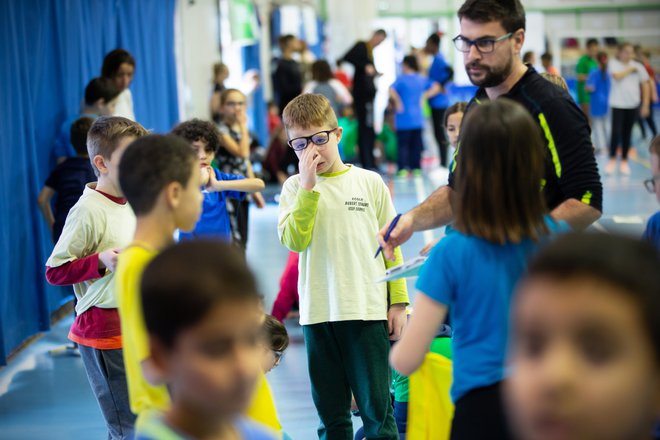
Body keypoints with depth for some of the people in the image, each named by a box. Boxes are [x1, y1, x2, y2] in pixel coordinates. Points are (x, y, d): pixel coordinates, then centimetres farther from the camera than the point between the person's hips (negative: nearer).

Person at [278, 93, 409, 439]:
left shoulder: (370, 183, 3)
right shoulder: (295, 188, 4)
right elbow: (295, 240, -11)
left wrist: (398, 302, 2)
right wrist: (308, 186, -14)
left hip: (369, 310, -1)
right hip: (318, 314, 1)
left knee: (376, 407, 2)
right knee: (331, 412, 11)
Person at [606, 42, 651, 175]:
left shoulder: (638, 66, 6)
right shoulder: (613, 63, 1)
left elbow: (645, 86, 7)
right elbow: (617, 76, -18)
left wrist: (645, 105, 2)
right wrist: (630, 69, -5)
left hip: (632, 104, 2)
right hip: (618, 104, -2)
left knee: (627, 133, 6)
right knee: (616, 131, -10)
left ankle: (624, 161, 14)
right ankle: (612, 160, 3)